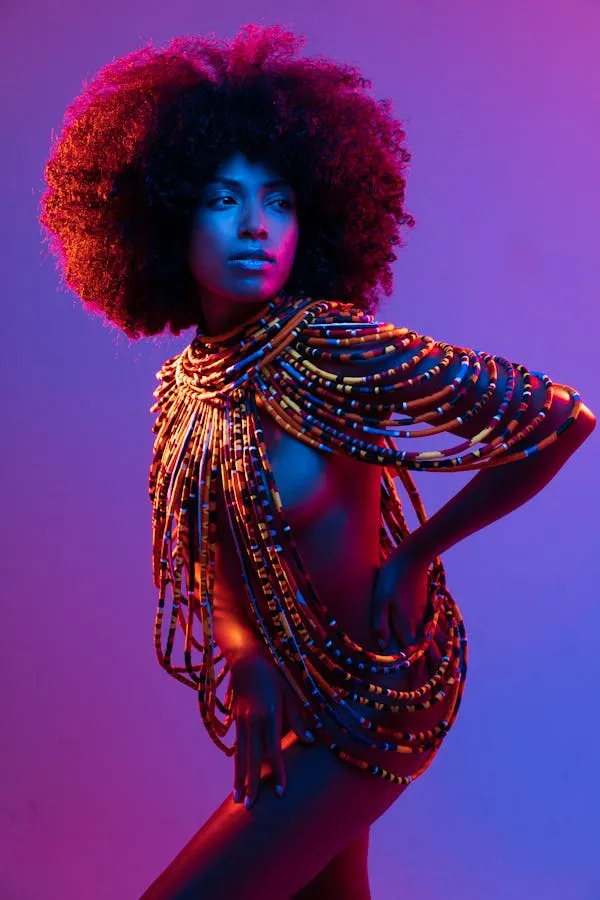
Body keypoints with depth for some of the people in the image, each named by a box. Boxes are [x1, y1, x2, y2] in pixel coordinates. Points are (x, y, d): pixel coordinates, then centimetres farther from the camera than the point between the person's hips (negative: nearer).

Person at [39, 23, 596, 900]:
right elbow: (207, 558, 6)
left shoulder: (336, 350, -24)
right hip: (290, 688, 7)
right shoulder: (183, 384, -3)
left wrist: (415, 556, -16)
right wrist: (248, 662, -13)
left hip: (371, 691, -6)